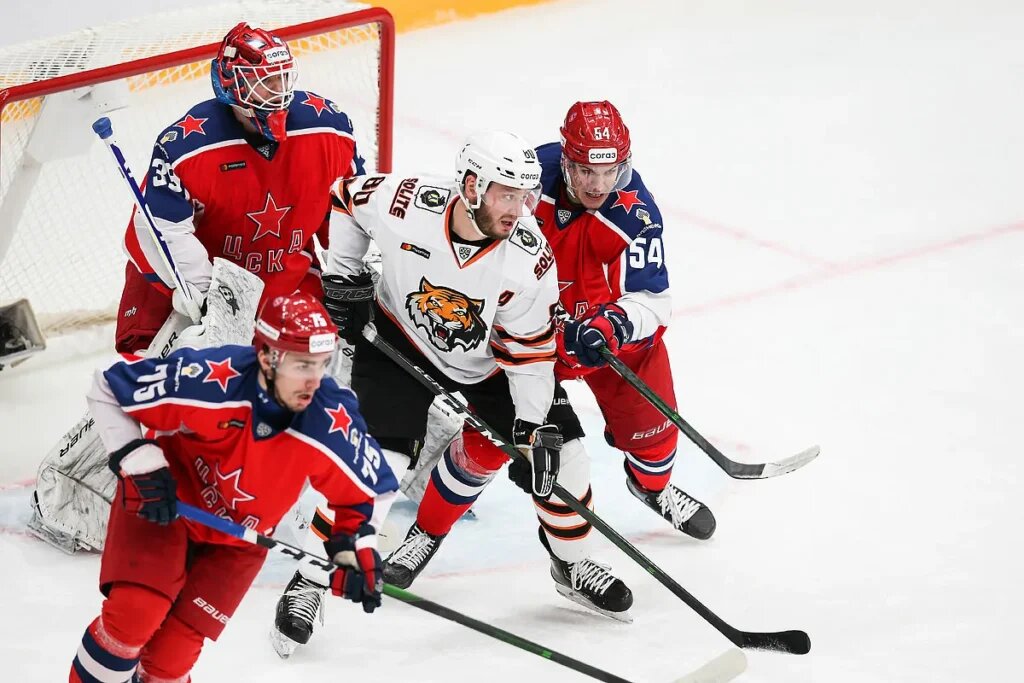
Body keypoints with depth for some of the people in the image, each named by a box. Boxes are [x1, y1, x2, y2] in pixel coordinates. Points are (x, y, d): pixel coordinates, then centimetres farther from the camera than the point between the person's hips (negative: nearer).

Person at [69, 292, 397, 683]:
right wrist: (141, 465, -24)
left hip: (236, 541, 2)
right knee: (132, 615, -21)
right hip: (161, 504, -2)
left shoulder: (332, 425, -24)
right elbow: (108, 389, -20)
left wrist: (355, 549, -14)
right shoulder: (210, 380, -33)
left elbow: (371, 490, -3)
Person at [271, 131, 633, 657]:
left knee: (559, 445, -2)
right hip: (402, 341, -2)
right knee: (380, 459, -18)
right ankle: (309, 579, -4)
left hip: (489, 357, 2)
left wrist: (533, 427, -21)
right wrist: (341, 278, -8)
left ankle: (572, 562, 23)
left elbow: (529, 350, -17)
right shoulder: (405, 205, -31)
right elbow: (344, 199, -9)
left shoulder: (529, 257, -27)